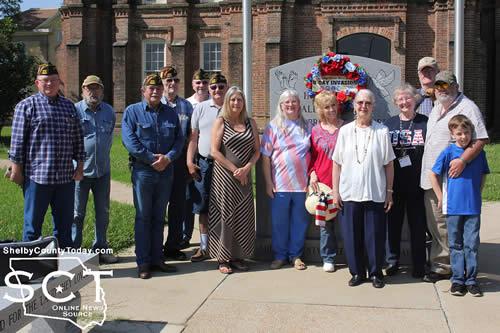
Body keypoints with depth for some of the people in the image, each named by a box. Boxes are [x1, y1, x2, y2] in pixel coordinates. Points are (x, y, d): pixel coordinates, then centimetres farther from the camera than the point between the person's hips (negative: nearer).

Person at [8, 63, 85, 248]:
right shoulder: (26, 106, 0)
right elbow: (17, 140, -4)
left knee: (65, 224, 13)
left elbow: (78, 138, 14)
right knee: (33, 225, 5)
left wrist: (80, 165, 10)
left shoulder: (69, 106, 13)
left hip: (66, 177, 5)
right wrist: (16, 169, -7)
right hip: (37, 176, -4)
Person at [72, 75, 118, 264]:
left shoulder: (109, 111, 7)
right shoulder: (74, 110, -6)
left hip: (103, 170, 4)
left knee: (103, 212, 11)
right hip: (80, 170, -4)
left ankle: (100, 248, 22)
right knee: (77, 213, 4)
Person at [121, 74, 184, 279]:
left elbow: (179, 139, 6)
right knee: (143, 217, 2)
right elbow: (129, 140, -12)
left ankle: (157, 258, 20)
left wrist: (168, 158, -12)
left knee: (159, 217, 11)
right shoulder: (132, 112, -1)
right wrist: (152, 159, -16)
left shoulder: (171, 113, 11)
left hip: (166, 171, 4)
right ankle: (143, 263, 9)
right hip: (143, 171, -4)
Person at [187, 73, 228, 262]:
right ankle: (205, 247, 18)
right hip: (203, 163, 2)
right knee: (203, 207, 7)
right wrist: (190, 161, 0)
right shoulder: (200, 108, 7)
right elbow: (193, 137, 7)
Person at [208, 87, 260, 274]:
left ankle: (238, 256, 15)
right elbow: (214, 151, -7)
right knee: (224, 215, -1)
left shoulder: (250, 123, 10)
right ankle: (223, 259, 8)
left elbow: (257, 151, 8)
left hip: (245, 177, 4)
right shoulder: (220, 122, 0)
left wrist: (246, 168, -9)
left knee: (243, 216, 4)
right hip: (224, 176, -3)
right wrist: (234, 169, -11)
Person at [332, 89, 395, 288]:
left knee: (375, 236, 5)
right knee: (352, 235, 7)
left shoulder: (382, 131, 0)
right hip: (349, 193, 1)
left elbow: (389, 165, 3)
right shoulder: (345, 131, 5)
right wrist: (335, 191, 2)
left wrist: (389, 192, 1)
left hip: (375, 194, -1)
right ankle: (357, 272, 22)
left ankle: (376, 273, 21)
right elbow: (337, 163, 6)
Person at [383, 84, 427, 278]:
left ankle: (419, 265, 17)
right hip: (394, 183, 2)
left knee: (417, 224, 6)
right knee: (393, 222, 8)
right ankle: (392, 261, 22)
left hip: (417, 183, -2)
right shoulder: (389, 124, 7)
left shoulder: (425, 123, 1)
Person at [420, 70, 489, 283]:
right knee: (434, 224, 14)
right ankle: (440, 264, 26)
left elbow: (481, 139, -18)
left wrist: (463, 160, -30)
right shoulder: (437, 108, 18)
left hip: (449, 178, -8)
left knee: (443, 226, -3)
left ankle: (441, 267, 8)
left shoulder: (467, 108, -10)